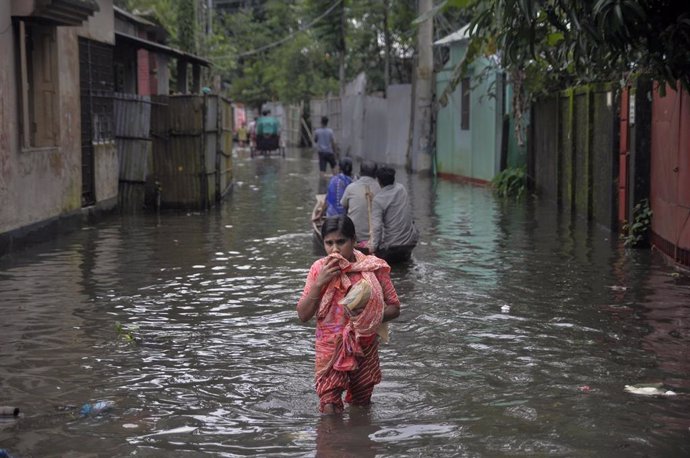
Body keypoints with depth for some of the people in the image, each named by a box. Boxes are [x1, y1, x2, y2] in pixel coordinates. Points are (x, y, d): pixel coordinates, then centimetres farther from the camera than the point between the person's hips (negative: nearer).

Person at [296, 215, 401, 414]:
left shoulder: (373, 268, -7)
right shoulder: (319, 269, -4)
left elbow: (394, 308, 0)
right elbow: (303, 315, -5)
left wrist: (371, 316, -20)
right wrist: (319, 282, -18)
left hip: (364, 347, 1)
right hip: (330, 348, -1)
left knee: (361, 405, 15)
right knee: (329, 409, -12)